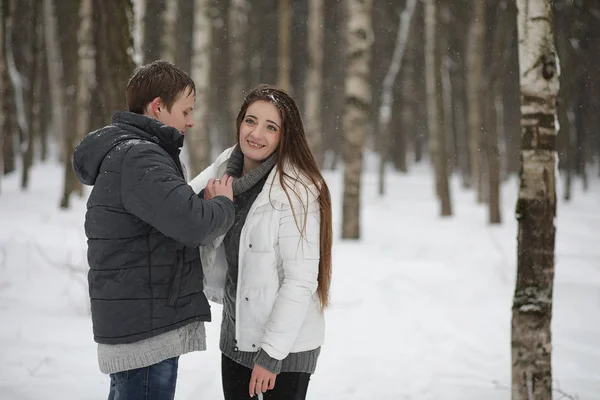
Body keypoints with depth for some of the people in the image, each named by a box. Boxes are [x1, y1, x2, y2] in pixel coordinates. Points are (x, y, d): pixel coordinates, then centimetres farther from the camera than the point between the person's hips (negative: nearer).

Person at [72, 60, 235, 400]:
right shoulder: (136, 158, -18)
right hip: (147, 331, -11)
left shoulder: (130, 152, 17)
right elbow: (192, 224, -29)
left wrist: (209, 202, 0)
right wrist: (225, 204, -8)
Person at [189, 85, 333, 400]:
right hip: (235, 335, 6)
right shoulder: (224, 168, 0)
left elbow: (300, 280, -19)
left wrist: (272, 353, -19)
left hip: (286, 342, -6)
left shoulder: (297, 190, -18)